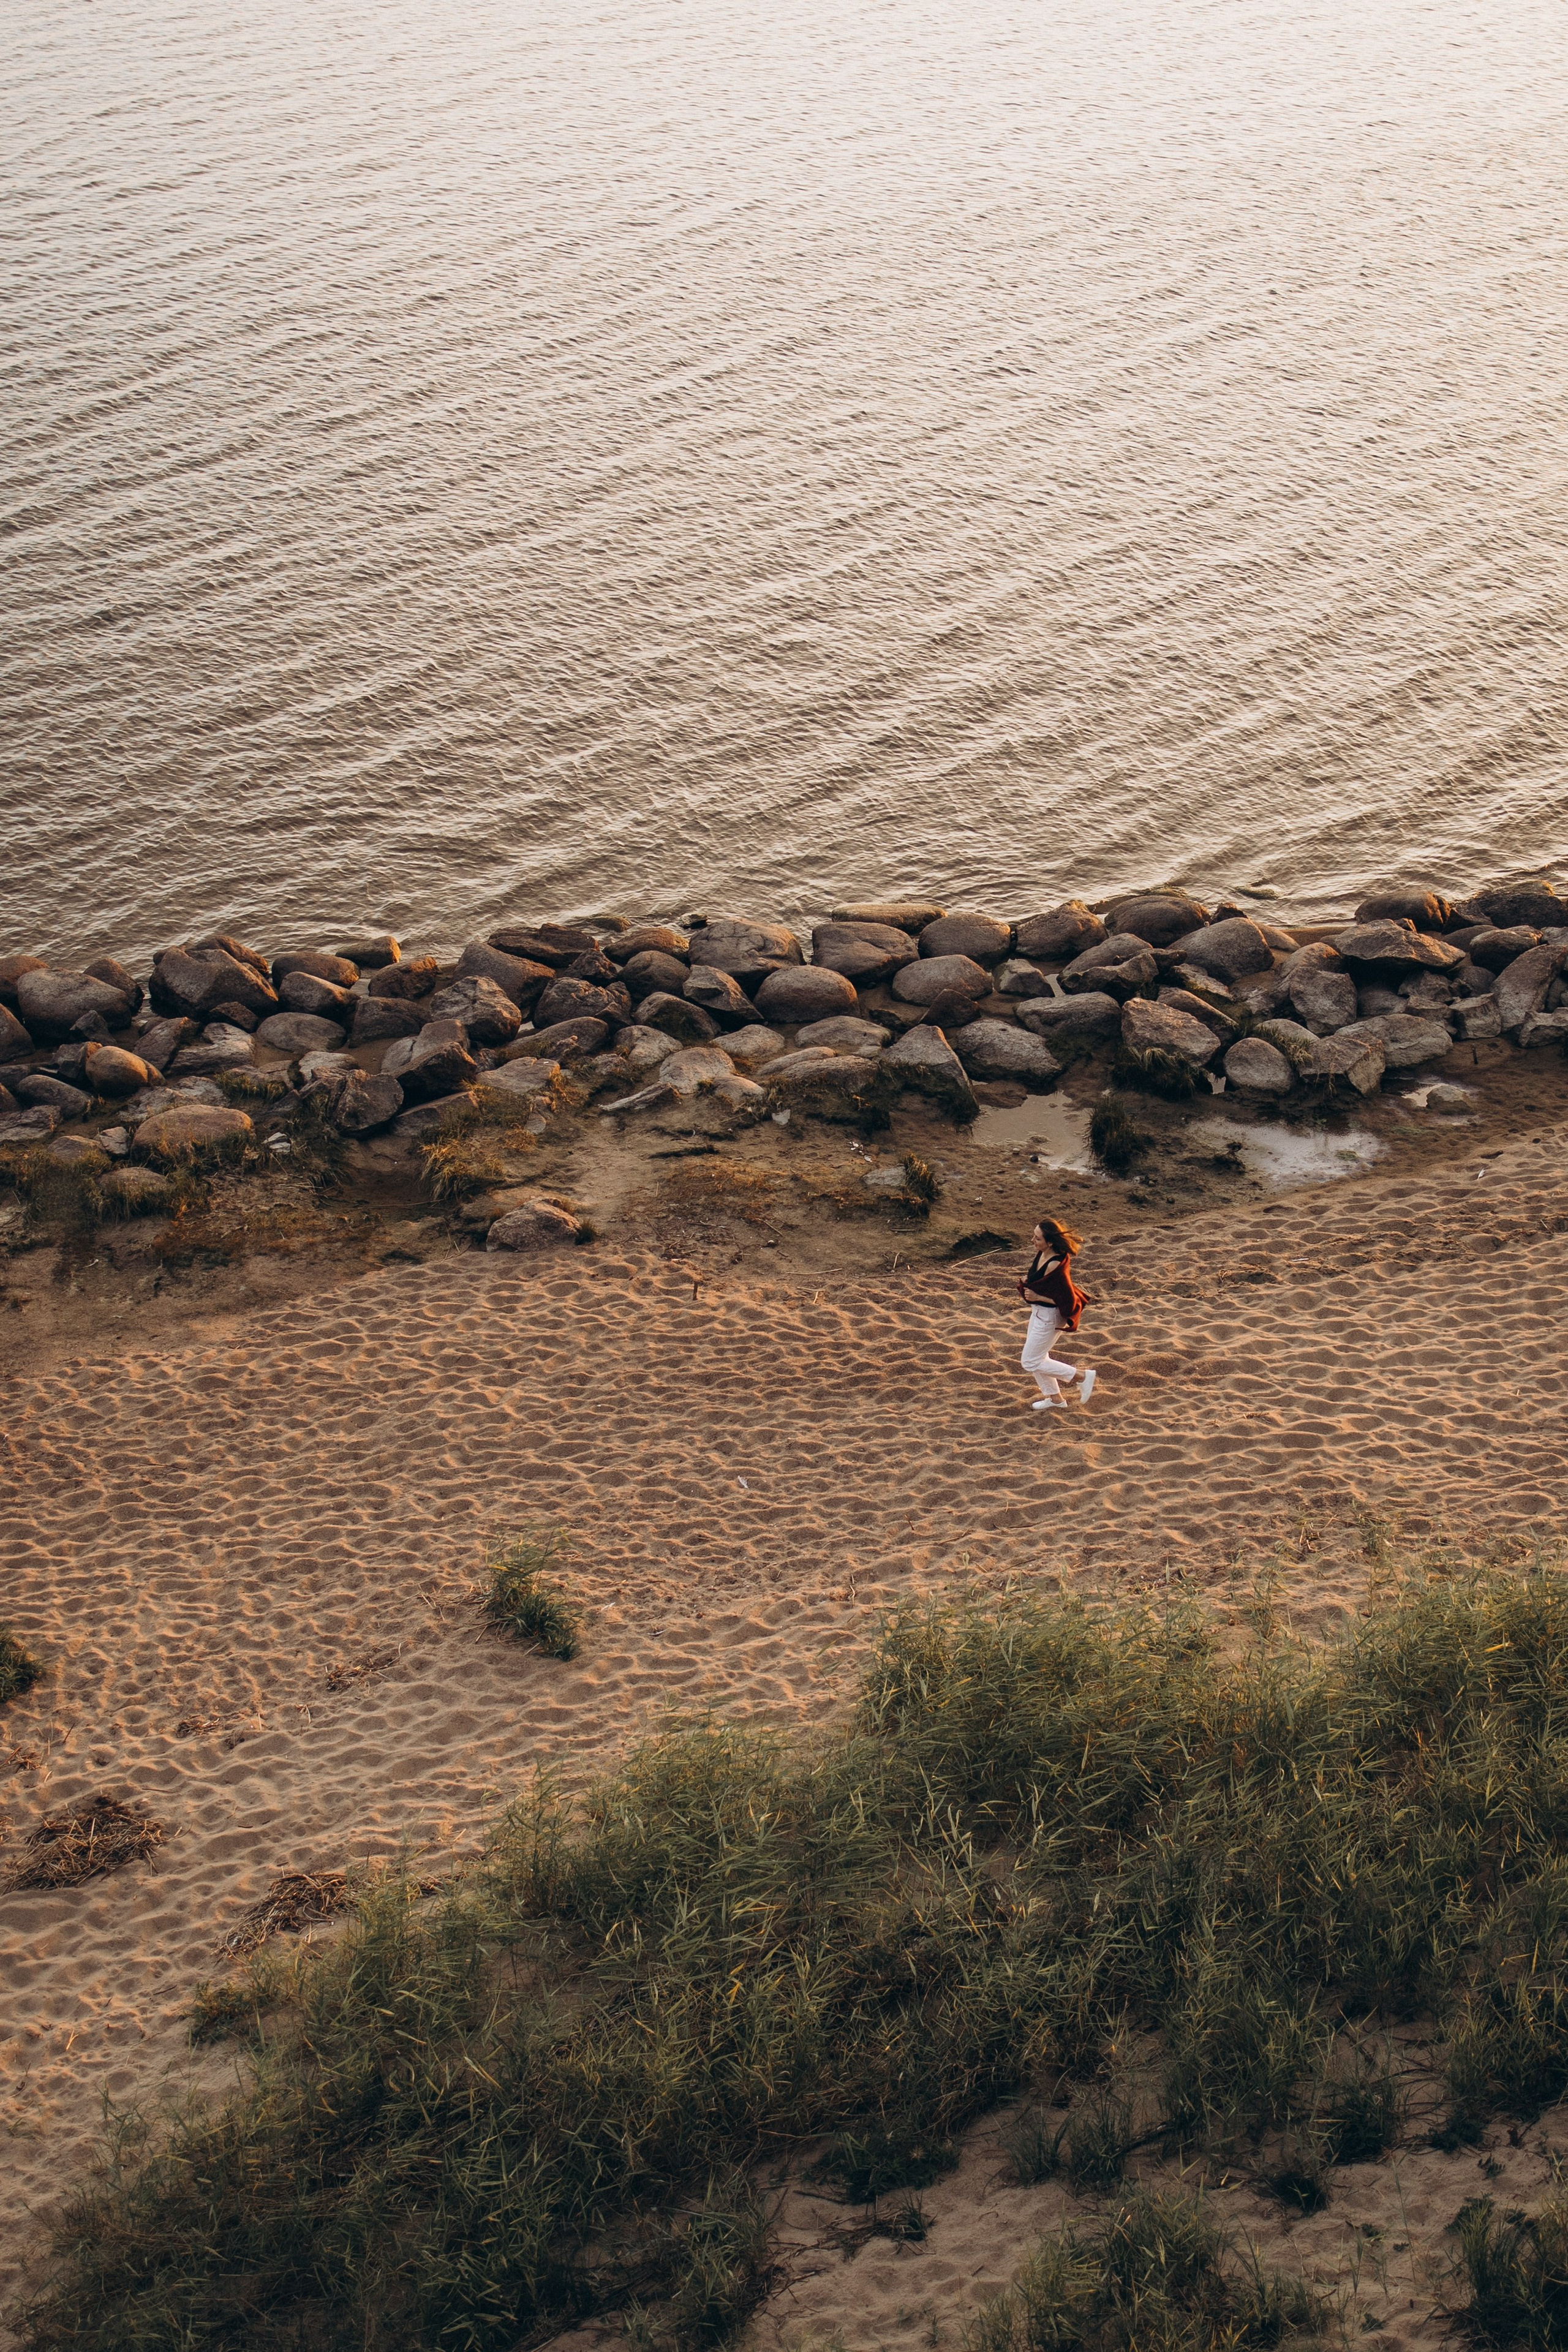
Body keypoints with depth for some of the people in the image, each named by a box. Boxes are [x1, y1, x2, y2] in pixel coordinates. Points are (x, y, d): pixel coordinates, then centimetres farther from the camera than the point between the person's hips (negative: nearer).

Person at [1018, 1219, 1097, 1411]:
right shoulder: (1041, 1254, -5)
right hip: (1038, 1312, 9)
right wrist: (1028, 1282, -3)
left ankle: (1082, 1377, 10)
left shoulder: (1055, 1266, -31)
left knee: (1030, 1362, 4)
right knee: (1038, 1357, 22)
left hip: (1049, 1316, -9)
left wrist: (1037, 1297, -26)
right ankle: (1055, 1399, 37)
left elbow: (1068, 1300, -27)